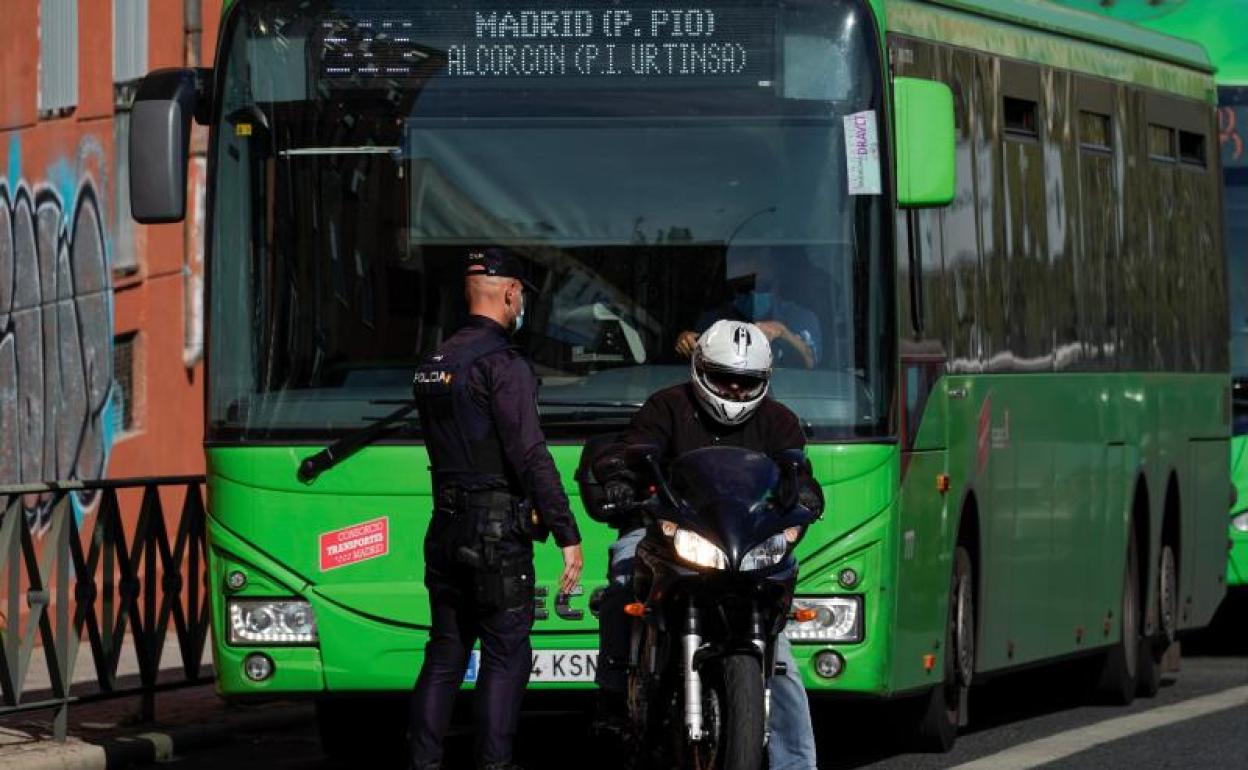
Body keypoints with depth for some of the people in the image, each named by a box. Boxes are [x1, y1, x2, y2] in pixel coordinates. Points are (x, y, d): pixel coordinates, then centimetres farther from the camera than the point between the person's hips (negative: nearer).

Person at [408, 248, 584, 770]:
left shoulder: (435, 363, 13)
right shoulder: (502, 364, -13)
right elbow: (530, 456, -18)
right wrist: (568, 536, -16)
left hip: (445, 527, 8)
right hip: (497, 529, -8)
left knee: (445, 654, 11)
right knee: (506, 656, -4)